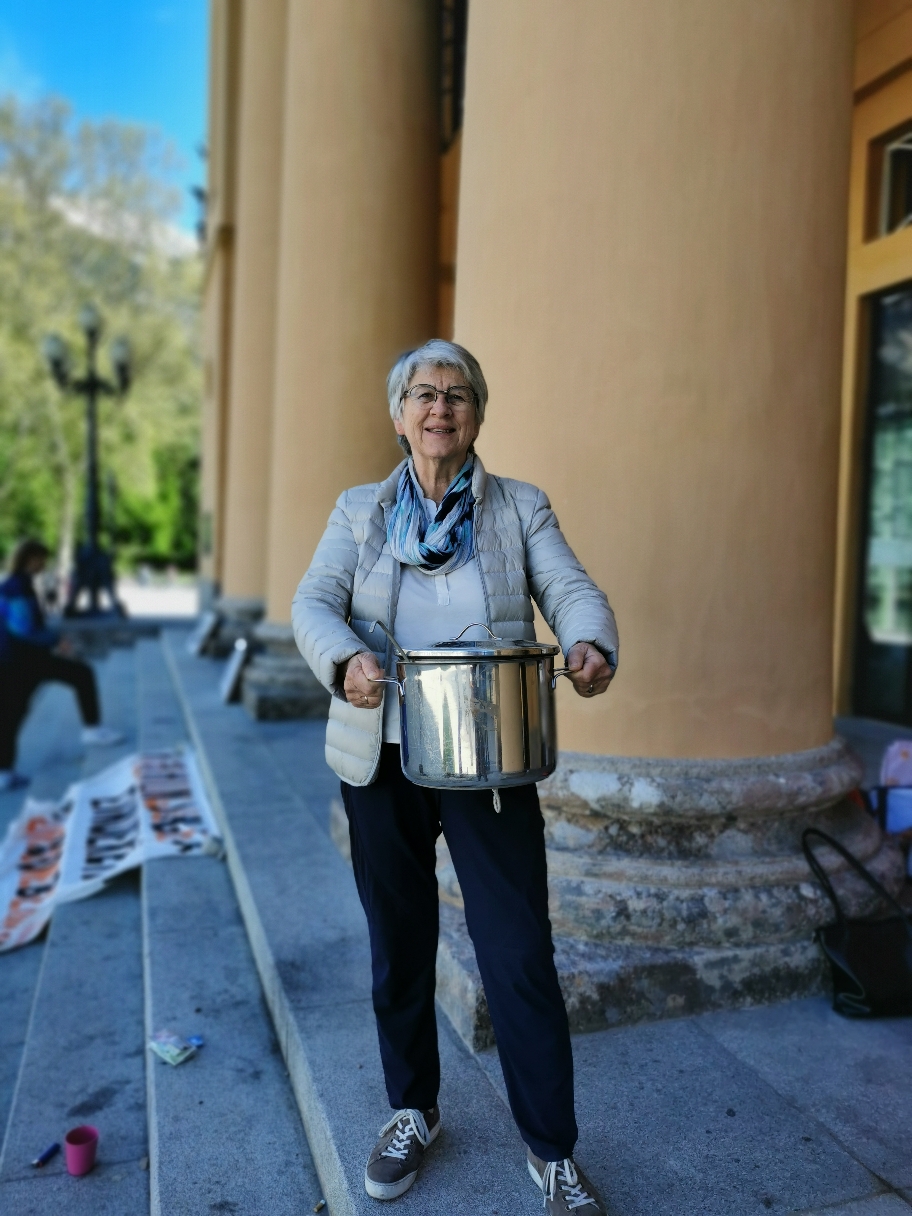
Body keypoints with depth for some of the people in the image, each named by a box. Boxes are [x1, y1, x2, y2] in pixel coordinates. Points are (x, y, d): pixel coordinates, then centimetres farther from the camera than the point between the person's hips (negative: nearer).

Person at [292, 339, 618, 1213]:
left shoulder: (521, 508, 5)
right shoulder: (358, 512, 7)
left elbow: (570, 589, -7)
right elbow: (314, 603, -5)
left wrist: (591, 646, -30)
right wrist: (347, 659, -27)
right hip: (381, 764, 2)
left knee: (519, 955, 0)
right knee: (398, 946, 15)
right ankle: (413, 1112, 38)